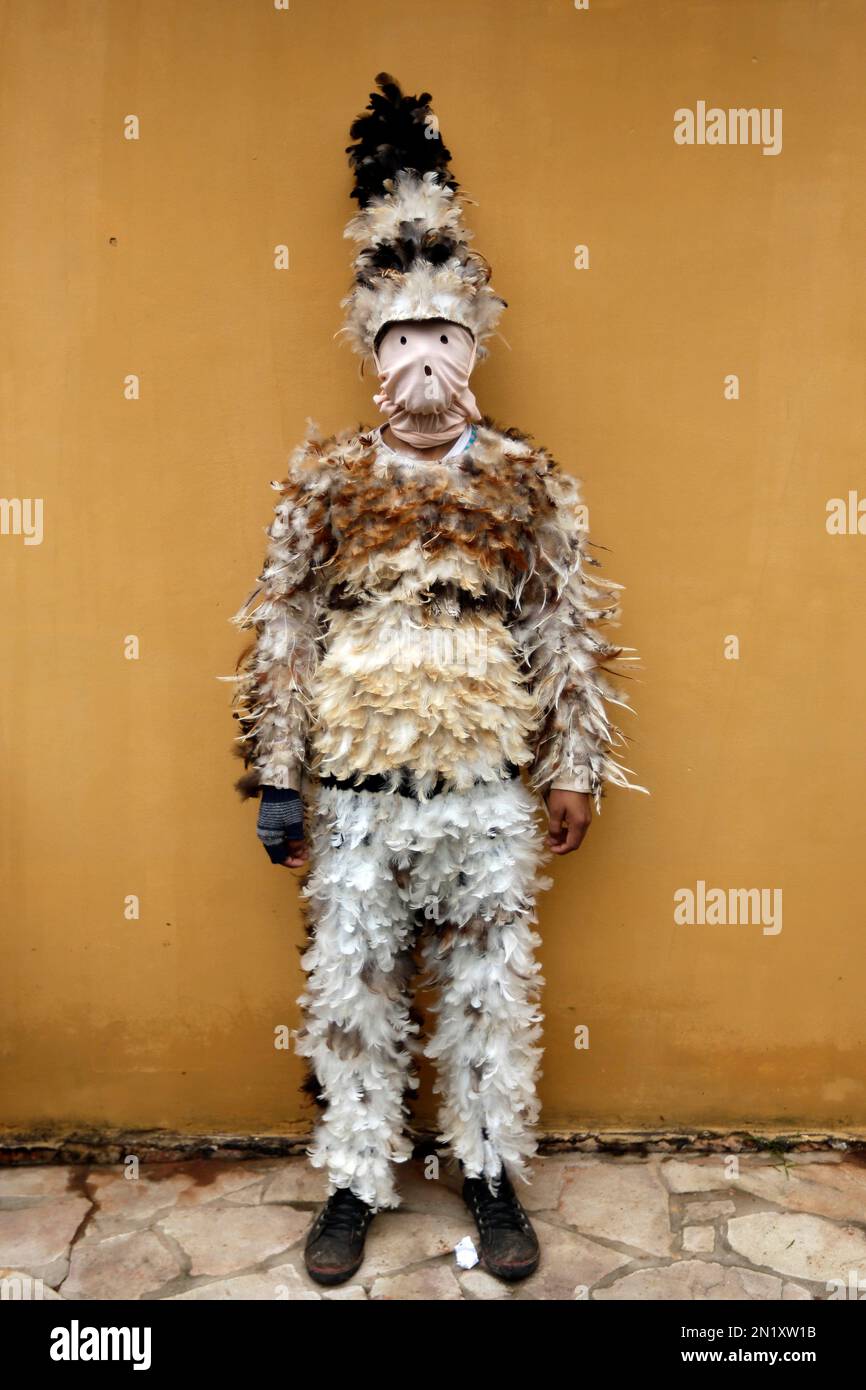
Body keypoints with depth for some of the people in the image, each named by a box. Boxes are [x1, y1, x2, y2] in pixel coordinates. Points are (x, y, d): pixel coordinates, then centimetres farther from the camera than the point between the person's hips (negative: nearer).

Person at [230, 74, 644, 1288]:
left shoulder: (533, 483, 1)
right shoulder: (325, 482, 1)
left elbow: (571, 635, 3)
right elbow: (282, 635, 2)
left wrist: (575, 771, 1)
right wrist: (278, 782, 0)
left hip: (489, 791, 0)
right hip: (358, 792, 1)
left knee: (492, 991, 12)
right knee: (351, 992, 11)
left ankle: (493, 1173, 34)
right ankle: (357, 1179, 32)